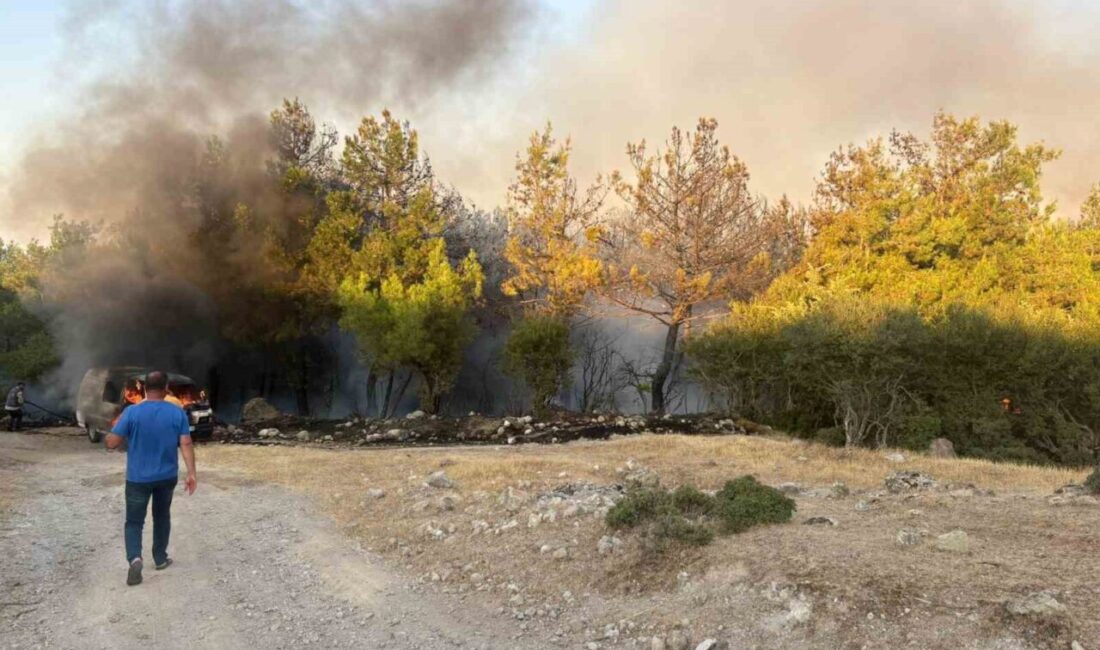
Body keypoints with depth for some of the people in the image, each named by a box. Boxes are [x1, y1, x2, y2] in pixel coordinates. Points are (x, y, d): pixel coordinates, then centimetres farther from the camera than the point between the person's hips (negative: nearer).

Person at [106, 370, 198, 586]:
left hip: (138, 478, -2)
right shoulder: (177, 413, -6)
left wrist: (111, 434, 13)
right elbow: (186, 444, -10)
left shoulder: (132, 412, -12)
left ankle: (134, 558, -17)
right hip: (167, 477, 2)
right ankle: (160, 558, 28)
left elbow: (112, 443, -9)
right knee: (162, 517, 20)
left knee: (134, 521, 5)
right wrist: (191, 473, -8)